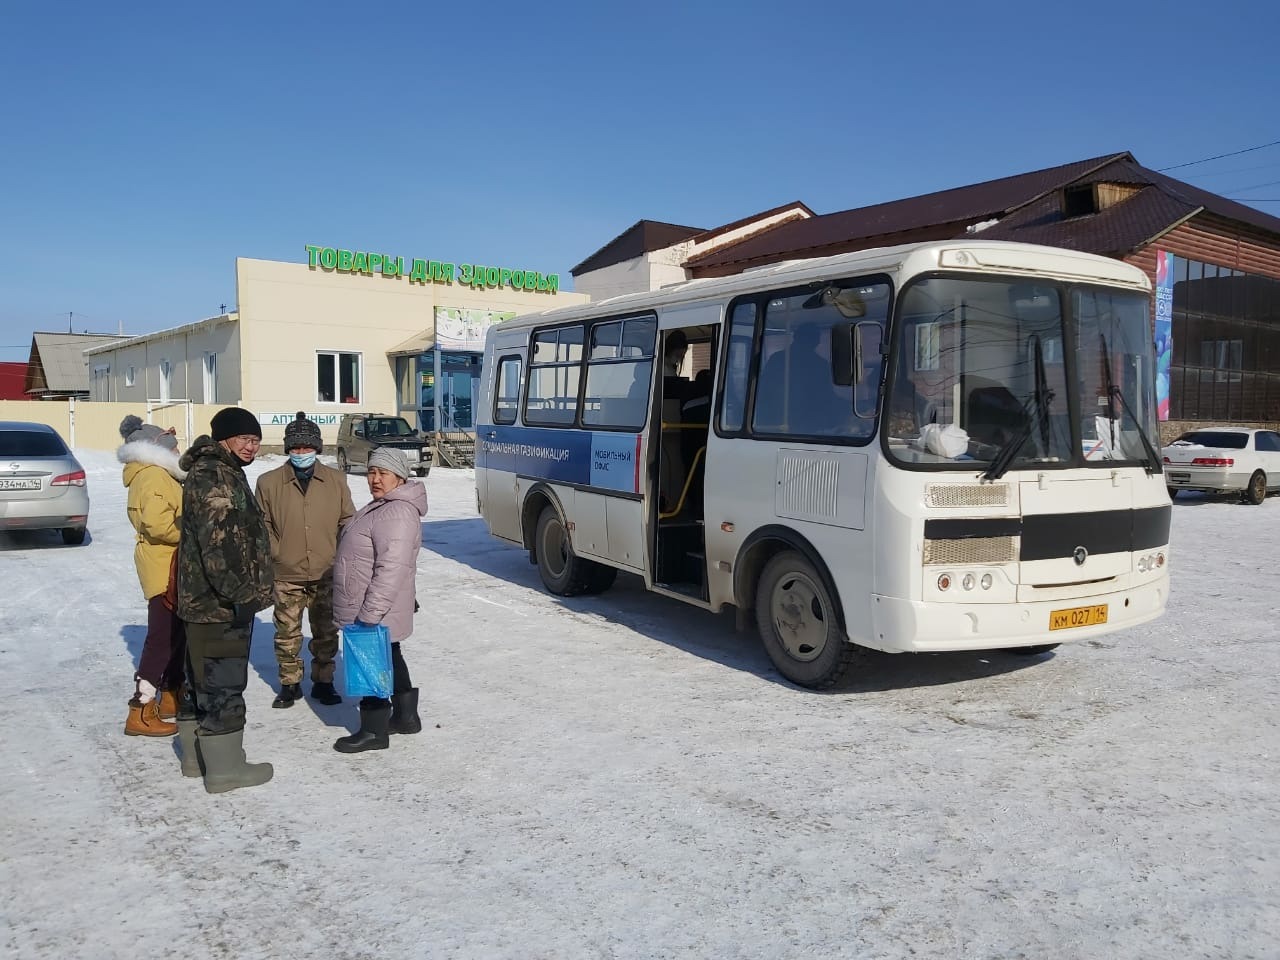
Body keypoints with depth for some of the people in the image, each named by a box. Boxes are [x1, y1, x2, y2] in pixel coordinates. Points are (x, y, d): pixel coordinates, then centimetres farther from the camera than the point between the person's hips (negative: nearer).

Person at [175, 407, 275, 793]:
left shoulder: (221, 472, 18)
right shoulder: (214, 477, -16)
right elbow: (218, 545, -25)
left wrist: (243, 592, 27)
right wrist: (241, 595, -24)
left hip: (206, 601, 11)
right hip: (220, 603, -11)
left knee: (205, 679, 18)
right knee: (223, 682, -3)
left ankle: (198, 754, 31)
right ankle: (224, 768, 5)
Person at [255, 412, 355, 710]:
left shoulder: (336, 480, 2)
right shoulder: (269, 482, -1)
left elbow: (348, 521, 7)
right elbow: (261, 525, 4)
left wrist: (340, 553, -1)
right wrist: (275, 552, -4)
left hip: (327, 575, 1)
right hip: (286, 576, -1)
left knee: (326, 633, 11)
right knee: (287, 634, 8)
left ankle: (323, 682, 26)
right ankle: (289, 685, 24)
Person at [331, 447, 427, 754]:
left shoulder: (398, 513, -24)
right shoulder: (383, 507, 11)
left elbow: (391, 569, -31)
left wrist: (369, 614, -29)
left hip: (375, 615, -11)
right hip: (376, 612, 11)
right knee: (391, 661, 20)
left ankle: (373, 731, 15)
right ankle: (405, 717, 33)